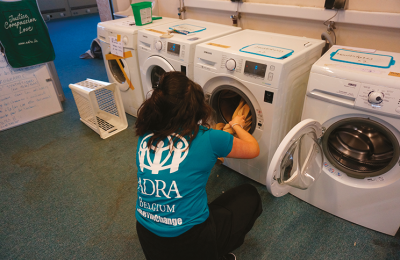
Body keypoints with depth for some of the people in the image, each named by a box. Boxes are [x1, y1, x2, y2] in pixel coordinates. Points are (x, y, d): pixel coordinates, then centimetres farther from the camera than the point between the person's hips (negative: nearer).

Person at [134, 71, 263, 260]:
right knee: (250, 196, 15)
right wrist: (237, 125, 21)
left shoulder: (145, 137, -2)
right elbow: (254, 149, 4)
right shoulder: (208, 138, -14)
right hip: (189, 243, -5)